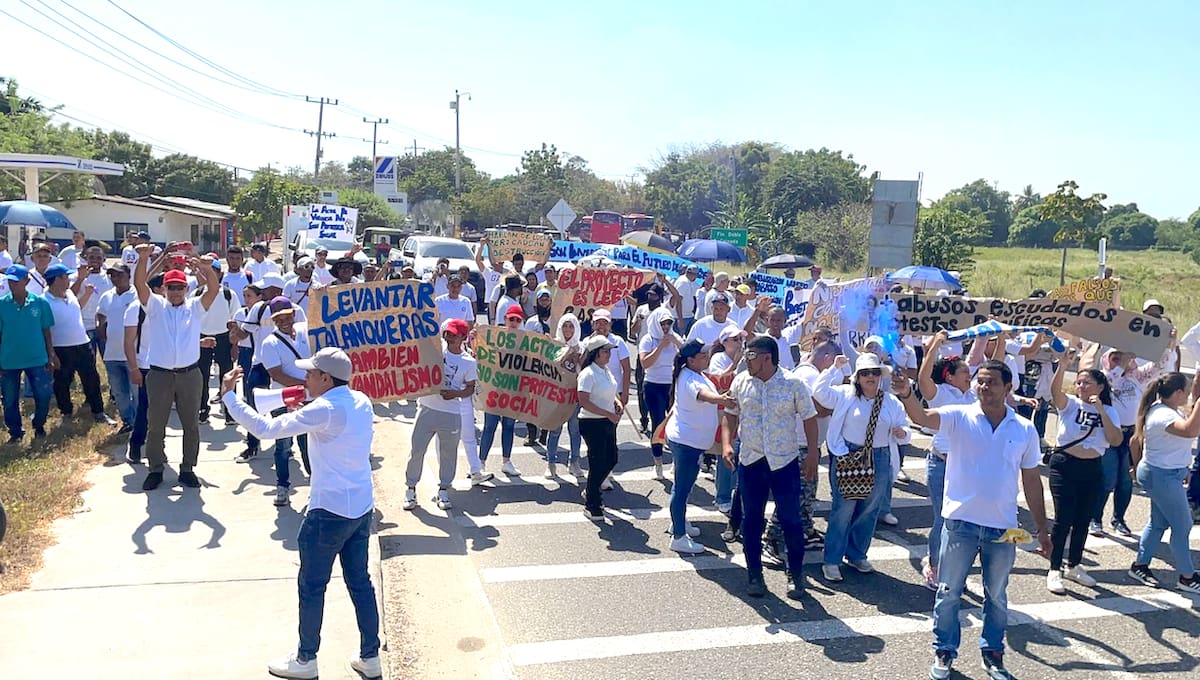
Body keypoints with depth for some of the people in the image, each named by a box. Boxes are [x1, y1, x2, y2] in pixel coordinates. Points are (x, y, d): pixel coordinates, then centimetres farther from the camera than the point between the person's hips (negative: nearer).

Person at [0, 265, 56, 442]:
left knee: (43, 395, 2)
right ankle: (15, 432, 28)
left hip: (37, 359, -1)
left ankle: (39, 426, 26)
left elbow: (46, 331, 1)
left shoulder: (40, 302, -6)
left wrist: (50, 356, 1)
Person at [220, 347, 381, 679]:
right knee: (360, 581, 15)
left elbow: (266, 429, -20)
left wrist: (228, 395, -12)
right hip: (361, 506, 8)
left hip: (330, 511, -8)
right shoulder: (362, 401, 3)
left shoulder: (324, 410, -19)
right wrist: (305, 407, 12)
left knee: (312, 586, 9)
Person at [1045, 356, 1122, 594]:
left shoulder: (1109, 412, 5)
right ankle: (1054, 570, 2)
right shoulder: (1070, 403, -3)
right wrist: (1062, 366, -42)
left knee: (1083, 520, 12)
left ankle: (1074, 566, 28)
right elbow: (1055, 391, -26)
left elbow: (1115, 441, -10)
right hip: (1064, 466, -4)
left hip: (1092, 470, 4)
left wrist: (1101, 411, -15)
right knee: (1063, 519, -8)